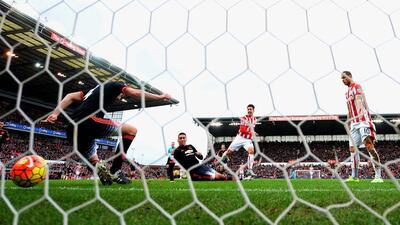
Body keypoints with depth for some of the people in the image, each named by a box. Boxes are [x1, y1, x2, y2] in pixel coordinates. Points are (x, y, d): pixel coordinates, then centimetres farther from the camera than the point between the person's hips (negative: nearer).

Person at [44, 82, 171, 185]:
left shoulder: (93, 90, 34)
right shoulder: (115, 86, 16)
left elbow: (70, 96, 23)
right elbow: (136, 93, 3)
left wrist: (55, 114, 14)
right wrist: (160, 97, 11)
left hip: (72, 131, 8)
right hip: (88, 121, -8)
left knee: (94, 162, 26)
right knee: (131, 130, 5)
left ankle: (101, 170, -12)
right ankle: (115, 171, -4)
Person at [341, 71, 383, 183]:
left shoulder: (357, 87, -4)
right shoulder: (347, 93, 22)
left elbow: (359, 100, -24)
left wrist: (360, 112, -41)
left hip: (363, 120, -9)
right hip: (354, 123, 9)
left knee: (369, 144, -18)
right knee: (352, 148, 6)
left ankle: (378, 176, -18)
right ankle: (354, 176, 11)